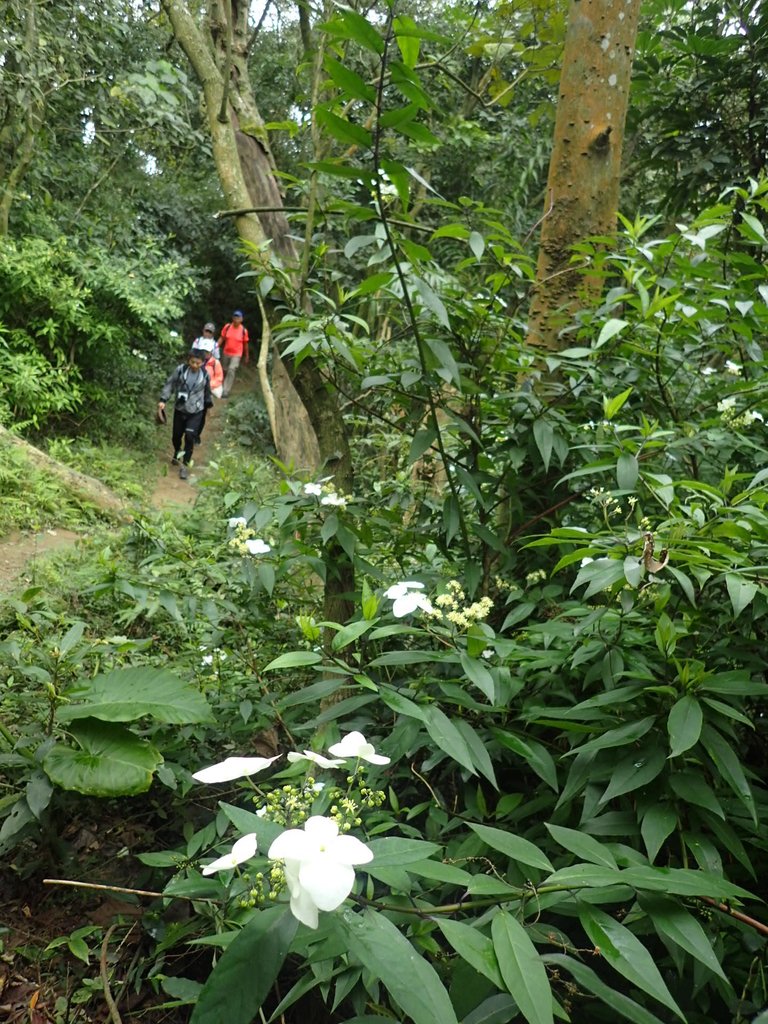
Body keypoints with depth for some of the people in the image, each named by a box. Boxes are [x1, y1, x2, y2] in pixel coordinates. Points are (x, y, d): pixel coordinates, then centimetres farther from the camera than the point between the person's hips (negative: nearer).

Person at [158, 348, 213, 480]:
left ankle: (185, 465, -1)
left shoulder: (205, 375, -9)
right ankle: (177, 453, 47)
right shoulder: (180, 369, -14)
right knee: (176, 435, 14)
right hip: (180, 409, 1)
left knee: (190, 436, -12)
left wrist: (208, 404, 20)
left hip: (196, 412, -1)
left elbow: (207, 391, 7)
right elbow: (170, 384, -8)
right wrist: (163, 400, -16)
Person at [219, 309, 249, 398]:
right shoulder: (227, 327, -6)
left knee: (231, 370, -18)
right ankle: (222, 388, 38)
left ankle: (226, 391, -18)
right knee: (225, 371, 16)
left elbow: (245, 344, 2)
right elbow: (221, 338, 2)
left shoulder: (244, 331, -9)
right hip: (226, 353, 3)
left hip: (236, 355, -3)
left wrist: (246, 357, 10)